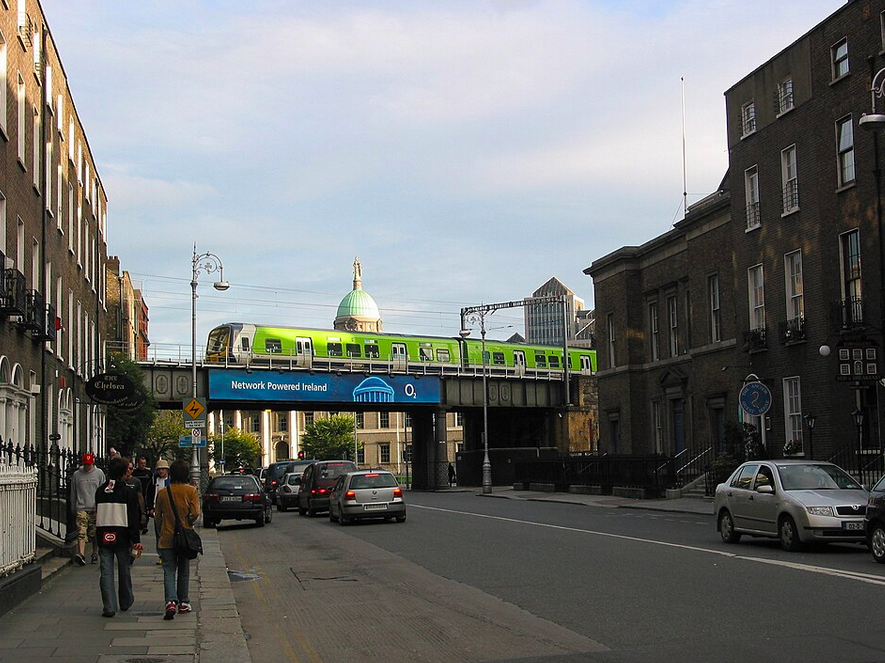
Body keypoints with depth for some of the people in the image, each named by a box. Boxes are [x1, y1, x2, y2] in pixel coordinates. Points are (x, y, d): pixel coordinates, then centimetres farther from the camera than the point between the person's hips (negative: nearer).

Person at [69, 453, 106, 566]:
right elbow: (73, 493, 14)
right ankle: (81, 555, -23)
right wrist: (73, 508, 16)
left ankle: (95, 554, 18)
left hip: (96, 508, 0)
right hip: (81, 508, 0)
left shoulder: (99, 473, 5)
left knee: (95, 534, 5)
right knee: (81, 532, -13)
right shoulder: (76, 475, 6)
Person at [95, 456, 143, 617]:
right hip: (122, 537, -2)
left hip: (103, 537, 3)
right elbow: (133, 518, -11)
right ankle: (126, 601, 29)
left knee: (106, 572, 2)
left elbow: (97, 515, 14)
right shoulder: (128, 492, -8)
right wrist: (136, 540, -10)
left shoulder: (100, 491, 5)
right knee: (124, 570, 14)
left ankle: (109, 607, -4)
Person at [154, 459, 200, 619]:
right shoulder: (191, 491, -6)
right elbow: (195, 513, -15)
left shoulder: (163, 492, 0)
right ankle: (183, 603, 22)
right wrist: (189, 523, 5)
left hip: (166, 538, 0)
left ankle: (171, 601, -20)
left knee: (169, 571, 0)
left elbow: (157, 516, 5)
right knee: (184, 570, 15)